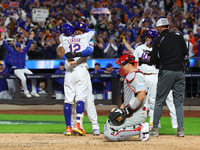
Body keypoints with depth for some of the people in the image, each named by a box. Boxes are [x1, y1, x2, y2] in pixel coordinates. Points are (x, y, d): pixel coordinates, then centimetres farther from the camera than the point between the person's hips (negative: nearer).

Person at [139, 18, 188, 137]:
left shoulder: (159, 40, -2)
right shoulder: (179, 35, 7)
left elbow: (153, 61, -1)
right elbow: (185, 52, 9)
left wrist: (143, 61, 18)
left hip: (166, 71, -3)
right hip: (180, 71, 3)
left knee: (159, 101, 4)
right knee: (179, 102, 7)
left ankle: (155, 128, 3)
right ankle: (181, 129, -3)